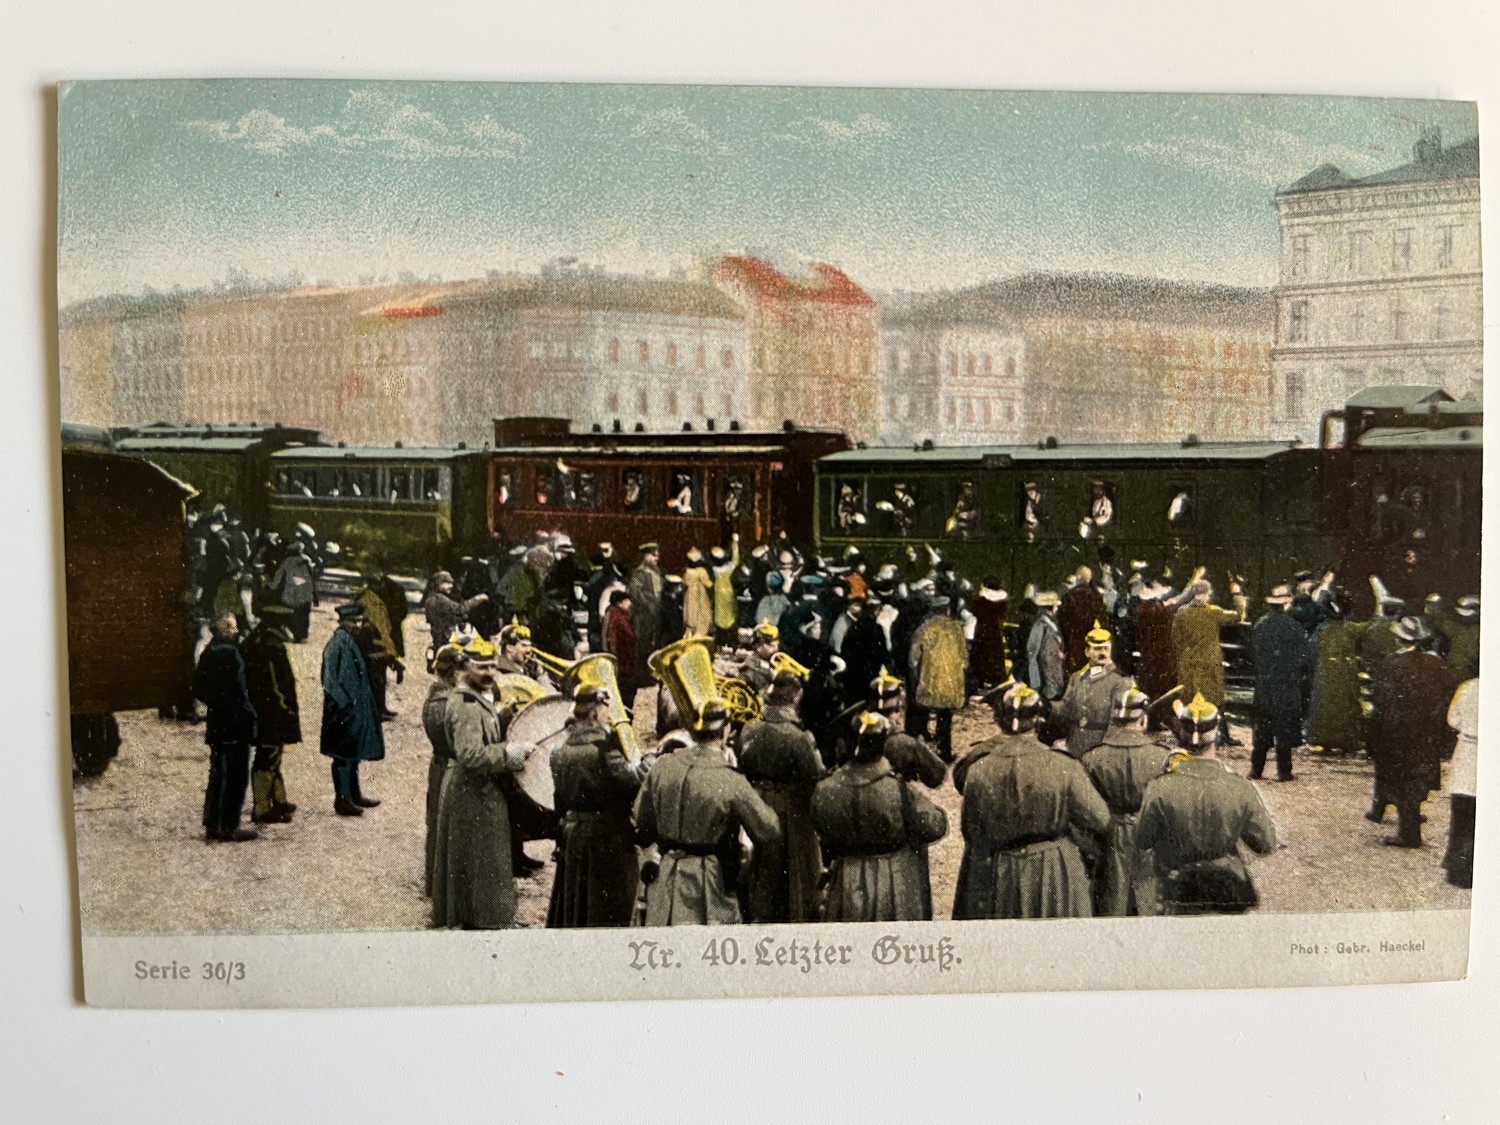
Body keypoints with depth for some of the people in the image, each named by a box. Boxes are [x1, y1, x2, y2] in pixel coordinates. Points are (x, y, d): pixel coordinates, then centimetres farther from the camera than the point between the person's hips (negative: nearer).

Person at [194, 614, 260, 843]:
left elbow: (198, 688, 15)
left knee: (217, 775, 14)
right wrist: (249, 717, -13)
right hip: (235, 723, -8)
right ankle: (230, 828, 3)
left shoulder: (208, 653, 9)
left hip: (216, 723, 8)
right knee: (237, 776, 0)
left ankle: (212, 827, 18)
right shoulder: (230, 653, -16)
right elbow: (238, 689, -19)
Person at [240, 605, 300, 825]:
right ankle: (262, 809, 6)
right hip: (273, 715, -10)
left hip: (260, 714, 10)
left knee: (270, 758, 19)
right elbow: (276, 687, -22)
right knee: (268, 759, -2)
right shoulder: (273, 650, -21)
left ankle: (278, 801, 31)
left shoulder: (253, 644, 9)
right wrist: (289, 712, -14)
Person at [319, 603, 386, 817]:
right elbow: (330, 681, -21)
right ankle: (342, 800, 9)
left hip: (357, 708, 9)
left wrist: (366, 702, 14)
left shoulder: (351, 641, 9)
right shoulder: (337, 645, -18)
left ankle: (354, 795, 27)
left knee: (354, 754, 17)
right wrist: (346, 704, -19)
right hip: (345, 711, -9)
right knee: (344, 756, 0)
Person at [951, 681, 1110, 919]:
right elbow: (1100, 820, -6)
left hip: (998, 879, 1)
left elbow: (971, 832, -2)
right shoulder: (1064, 768, -15)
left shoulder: (978, 771, -13)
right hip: (1056, 879, 0)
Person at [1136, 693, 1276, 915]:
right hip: (1231, 895, 1)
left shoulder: (1160, 790, -20)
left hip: (1179, 896, -1)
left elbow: (1142, 842, -7)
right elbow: (1267, 844, -3)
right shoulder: (1242, 790, -16)